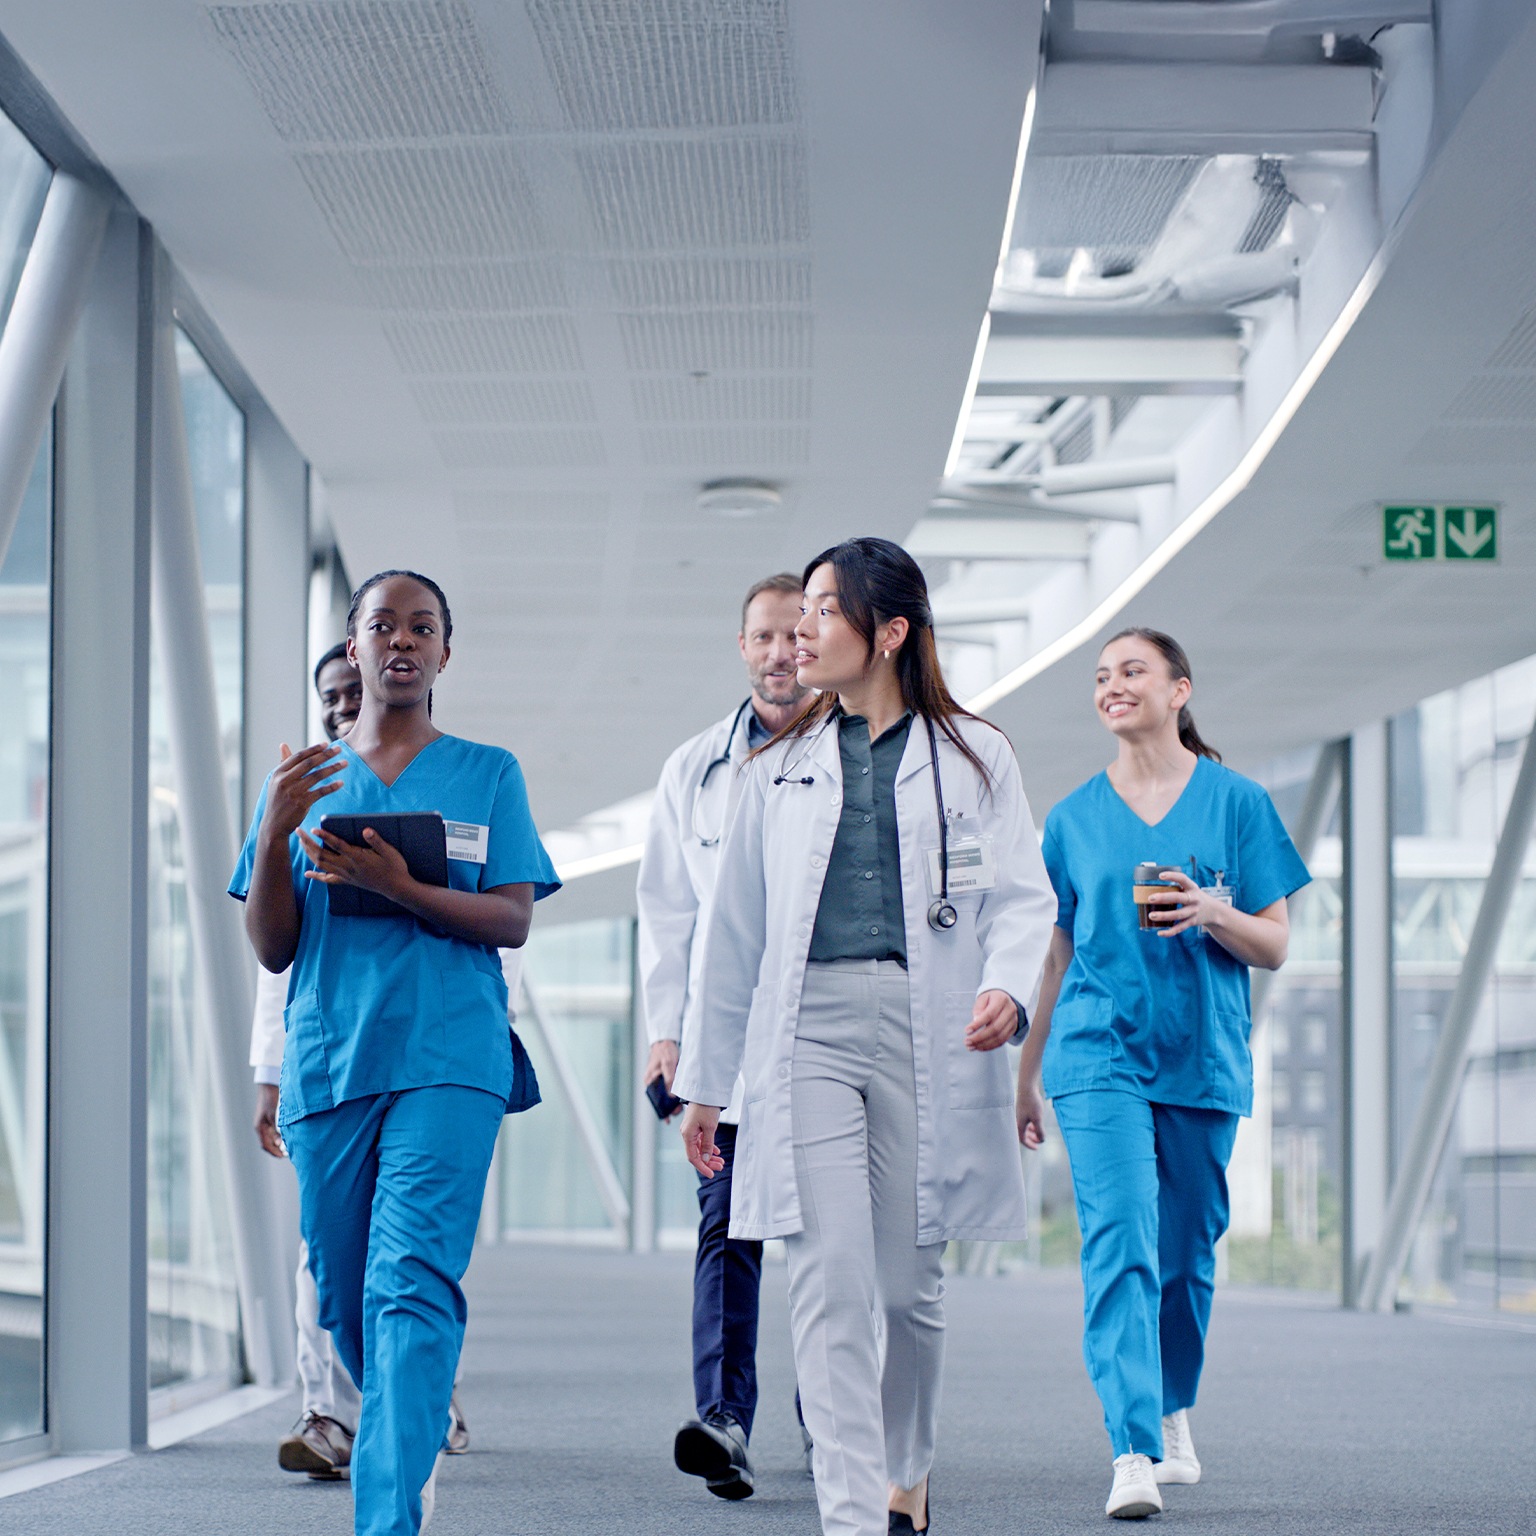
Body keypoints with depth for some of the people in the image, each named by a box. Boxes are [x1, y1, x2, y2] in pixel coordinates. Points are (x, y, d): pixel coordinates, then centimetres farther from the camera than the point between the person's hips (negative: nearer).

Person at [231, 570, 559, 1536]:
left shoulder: (487, 774, 10)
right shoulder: (305, 781, 14)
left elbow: (513, 921, -1)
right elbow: (271, 949, 9)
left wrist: (394, 886, -15)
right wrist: (275, 835, -8)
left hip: (449, 1060, -3)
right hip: (328, 1055, 3)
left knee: (412, 1283, -18)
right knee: (347, 1298, 7)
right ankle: (418, 1434, 35)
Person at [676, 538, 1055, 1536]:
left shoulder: (972, 756, 9)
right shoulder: (783, 767, 17)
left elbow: (1023, 894, 4)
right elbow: (737, 931, 19)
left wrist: (1007, 987, -18)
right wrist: (706, 1080, 19)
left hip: (925, 1028, -1)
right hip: (807, 1027, 1)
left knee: (910, 1285, 4)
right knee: (829, 1282, -11)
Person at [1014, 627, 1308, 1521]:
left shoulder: (1236, 802, 4)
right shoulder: (1075, 818, 8)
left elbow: (1275, 947, 4)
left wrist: (1212, 913, -16)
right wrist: (1028, 1073, 15)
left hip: (1203, 1056, 0)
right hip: (1099, 1055, 0)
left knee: (1187, 1254, 8)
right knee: (1120, 1243, -15)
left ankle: (1173, 1413, 33)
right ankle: (1133, 1456, -21)